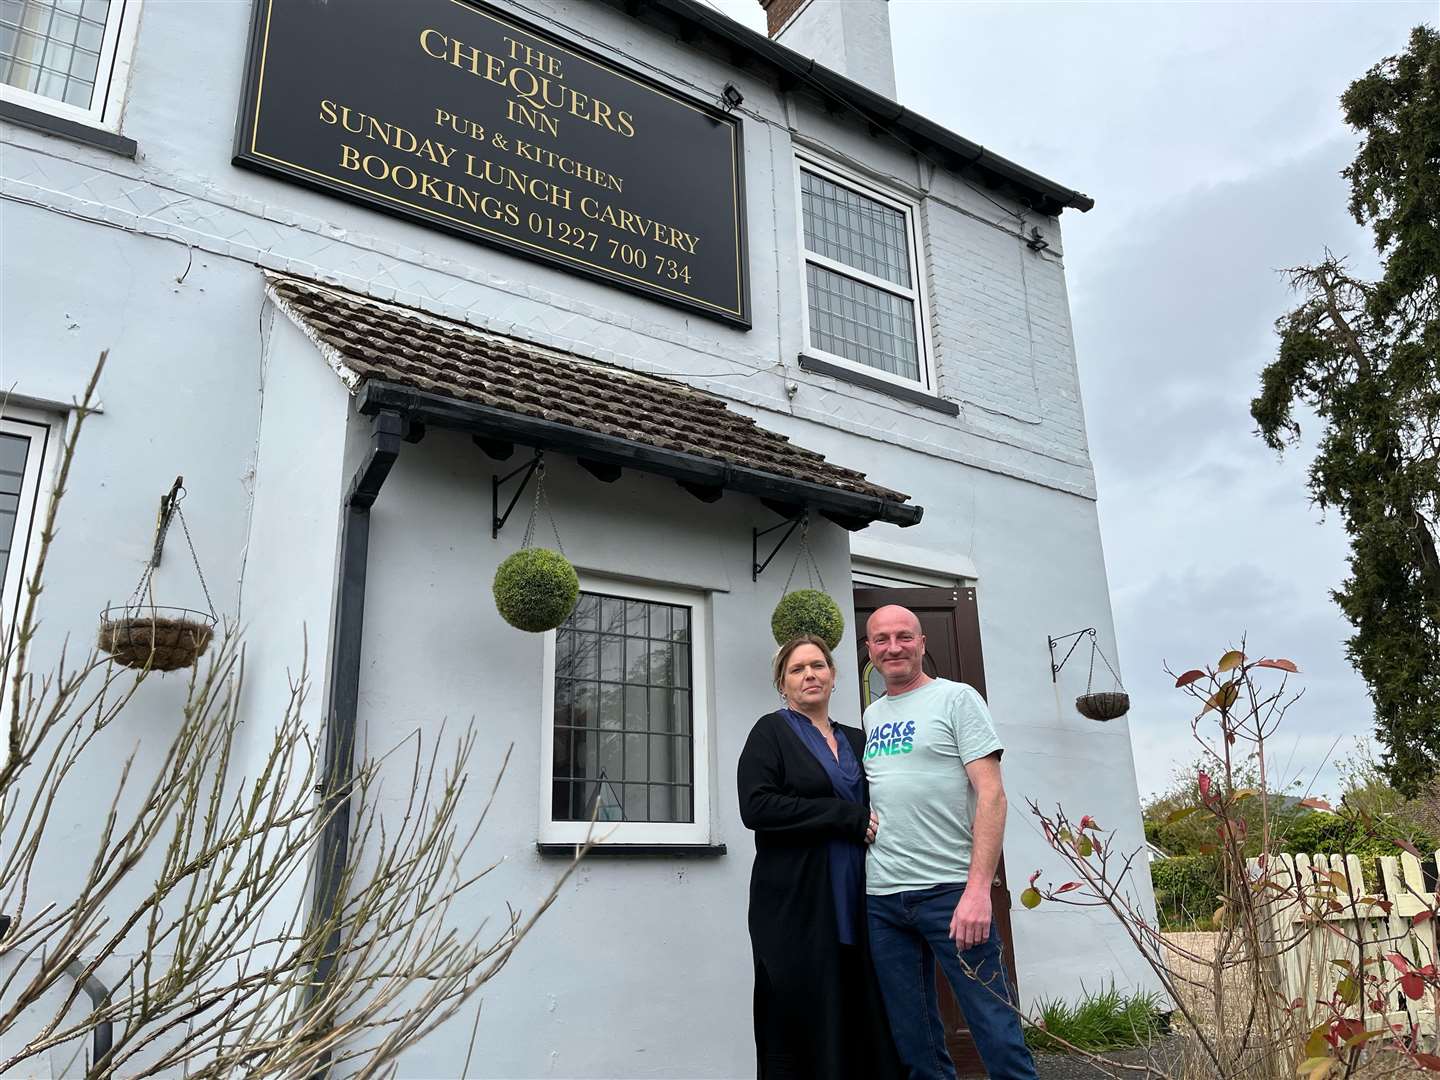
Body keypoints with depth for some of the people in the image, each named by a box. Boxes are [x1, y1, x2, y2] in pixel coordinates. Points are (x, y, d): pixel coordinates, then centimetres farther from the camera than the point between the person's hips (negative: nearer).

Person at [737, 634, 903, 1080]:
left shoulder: (855, 739, 17)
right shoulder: (771, 732, 0)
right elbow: (756, 807, -14)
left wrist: (875, 824, 4)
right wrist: (847, 817, -14)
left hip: (855, 905, 5)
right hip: (796, 906, -5)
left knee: (865, 1024, 5)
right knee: (802, 1026, -1)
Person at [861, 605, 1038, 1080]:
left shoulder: (957, 698, -1)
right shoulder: (871, 716, 15)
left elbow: (991, 795, -9)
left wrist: (978, 888, -18)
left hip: (949, 891, -5)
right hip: (881, 899, 5)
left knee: (997, 1030, -2)